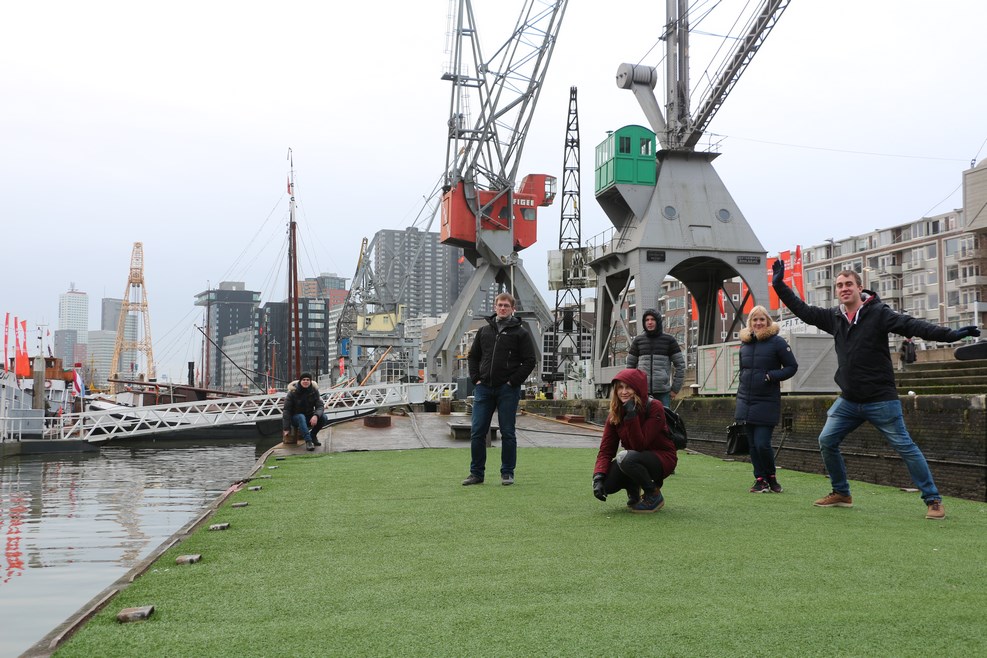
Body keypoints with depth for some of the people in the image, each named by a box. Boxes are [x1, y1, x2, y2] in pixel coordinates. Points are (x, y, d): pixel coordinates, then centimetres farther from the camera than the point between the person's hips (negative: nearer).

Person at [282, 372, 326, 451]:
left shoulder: (314, 391, -7)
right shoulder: (293, 392, -15)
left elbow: (320, 406, -12)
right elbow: (286, 410, -15)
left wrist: (316, 416, -36)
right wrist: (286, 429, -21)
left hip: (309, 417, 3)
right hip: (295, 417, -3)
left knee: (323, 417, -24)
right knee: (301, 417, -37)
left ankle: (313, 435, -1)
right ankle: (308, 441, -44)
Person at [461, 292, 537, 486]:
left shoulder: (520, 332, 1)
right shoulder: (484, 331, 12)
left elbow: (529, 361, -3)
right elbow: (473, 356, 18)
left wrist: (513, 382, -9)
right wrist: (475, 379, 5)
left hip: (508, 390, -3)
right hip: (483, 388, 4)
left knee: (507, 432, 3)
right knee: (477, 432, 3)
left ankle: (507, 472, 13)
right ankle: (476, 473, 12)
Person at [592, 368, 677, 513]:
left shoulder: (654, 408, -20)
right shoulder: (615, 413, -5)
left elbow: (640, 446, -26)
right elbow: (606, 449, -9)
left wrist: (631, 416, -35)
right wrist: (598, 478, -24)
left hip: (662, 458, -5)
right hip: (636, 458, 5)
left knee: (626, 457, -34)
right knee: (606, 484, -22)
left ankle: (654, 496, -11)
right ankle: (633, 488, 11)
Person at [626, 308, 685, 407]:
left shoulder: (669, 340, 6)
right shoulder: (638, 340, 10)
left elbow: (680, 365, 6)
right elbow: (630, 365, 14)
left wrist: (675, 389, 1)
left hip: (663, 392, -1)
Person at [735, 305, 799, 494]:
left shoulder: (777, 342, -5)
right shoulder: (745, 343, 11)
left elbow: (792, 367, -2)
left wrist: (771, 376, -14)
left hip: (767, 402, -5)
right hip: (745, 401, 5)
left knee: (762, 444, -9)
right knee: (753, 444, 6)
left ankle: (771, 477, 12)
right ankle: (760, 479, 16)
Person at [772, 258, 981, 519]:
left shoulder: (878, 312, -11)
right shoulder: (834, 316, 6)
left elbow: (912, 325, -20)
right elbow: (803, 310, 14)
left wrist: (951, 334, -32)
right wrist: (779, 284, 13)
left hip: (881, 400, -6)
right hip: (848, 400, 6)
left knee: (905, 446, -4)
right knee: (826, 441, 6)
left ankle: (933, 500, 6)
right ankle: (841, 494, 23)